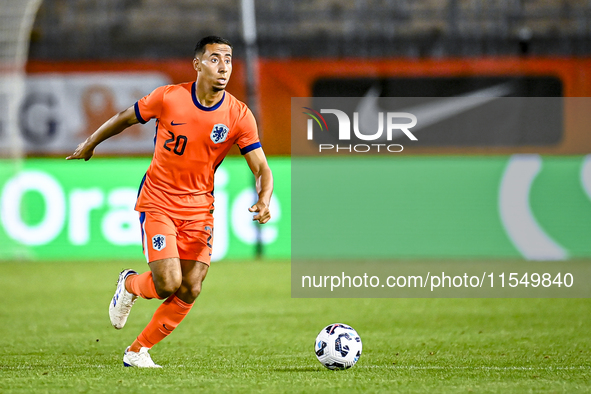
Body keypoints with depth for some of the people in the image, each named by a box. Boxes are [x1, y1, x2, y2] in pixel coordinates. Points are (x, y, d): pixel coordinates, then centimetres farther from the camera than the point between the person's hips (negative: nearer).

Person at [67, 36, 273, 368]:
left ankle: (138, 351, 14)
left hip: (199, 207, 3)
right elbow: (125, 118, 4)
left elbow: (262, 168, -8)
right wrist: (90, 145, 18)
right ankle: (130, 285, 20)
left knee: (190, 290, -4)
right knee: (168, 284, -16)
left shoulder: (239, 116, -9)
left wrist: (263, 202, -28)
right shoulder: (168, 98, -13)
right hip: (158, 201, -3)